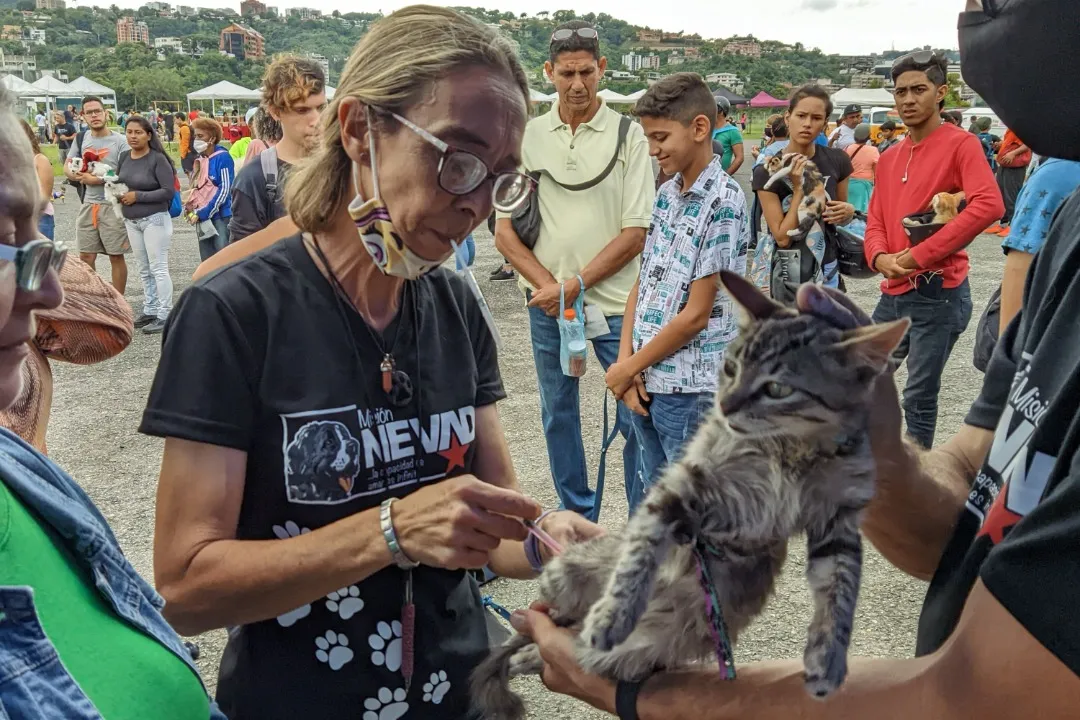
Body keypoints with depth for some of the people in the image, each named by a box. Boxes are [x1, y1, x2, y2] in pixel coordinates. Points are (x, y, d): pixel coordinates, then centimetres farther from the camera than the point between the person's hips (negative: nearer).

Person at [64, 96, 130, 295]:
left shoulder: (119, 141, -8)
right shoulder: (81, 139, 8)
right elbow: (67, 168, 13)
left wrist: (97, 179, -20)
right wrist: (79, 176, -9)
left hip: (113, 206, -5)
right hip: (89, 205, 5)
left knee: (116, 256, 3)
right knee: (85, 257, 9)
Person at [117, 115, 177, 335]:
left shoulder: (158, 159, -14)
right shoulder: (125, 157, 6)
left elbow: (169, 191, -19)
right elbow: (117, 181, 21)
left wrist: (138, 196, -18)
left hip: (154, 219, -7)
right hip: (131, 220, 7)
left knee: (158, 268, -4)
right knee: (144, 269, 14)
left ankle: (164, 315, 1)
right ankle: (150, 310, 23)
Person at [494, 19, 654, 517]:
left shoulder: (629, 135, -4)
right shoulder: (527, 136, 3)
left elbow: (635, 234, -7)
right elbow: (505, 232, 2)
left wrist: (575, 284, -13)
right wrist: (549, 287, -10)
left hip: (615, 303, -3)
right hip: (546, 303, 3)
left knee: (635, 416, 1)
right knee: (558, 414, 14)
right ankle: (576, 514, 31)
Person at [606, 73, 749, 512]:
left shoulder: (723, 203, -15)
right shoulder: (666, 194, 9)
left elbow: (696, 314, -17)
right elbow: (643, 282, 10)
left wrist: (627, 368, -8)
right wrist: (626, 363, -2)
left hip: (691, 389, -7)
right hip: (647, 382, 7)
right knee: (647, 503, 20)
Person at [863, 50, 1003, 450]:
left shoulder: (960, 144, -9)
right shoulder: (889, 158, 13)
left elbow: (989, 205, -24)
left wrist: (919, 255, -23)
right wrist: (881, 257, -10)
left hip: (938, 294, -7)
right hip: (894, 293, 7)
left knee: (919, 398, 0)